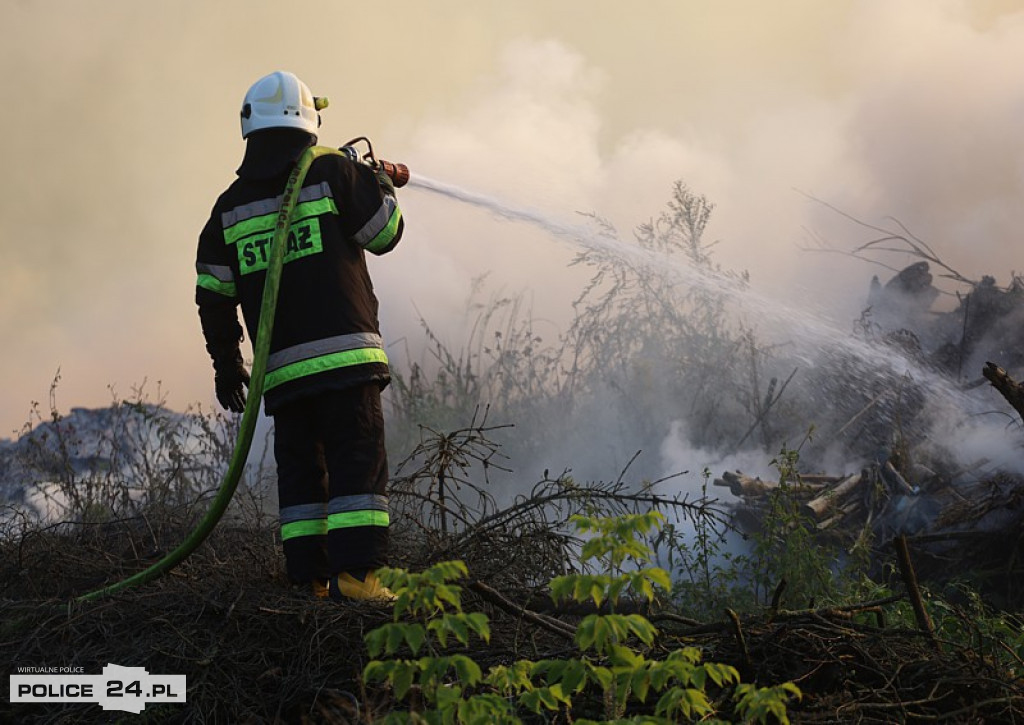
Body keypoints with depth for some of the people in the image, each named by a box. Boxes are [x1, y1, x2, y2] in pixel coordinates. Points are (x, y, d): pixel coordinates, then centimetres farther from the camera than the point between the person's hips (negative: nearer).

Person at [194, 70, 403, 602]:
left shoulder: (230, 205, 12)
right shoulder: (332, 173, -1)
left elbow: (213, 295, 12)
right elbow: (385, 234, 5)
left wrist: (226, 362, 21)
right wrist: (381, 184, 23)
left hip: (282, 368, 4)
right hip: (345, 353, -4)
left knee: (299, 466, 11)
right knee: (358, 461, -4)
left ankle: (310, 578, 8)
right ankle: (355, 572, -13)